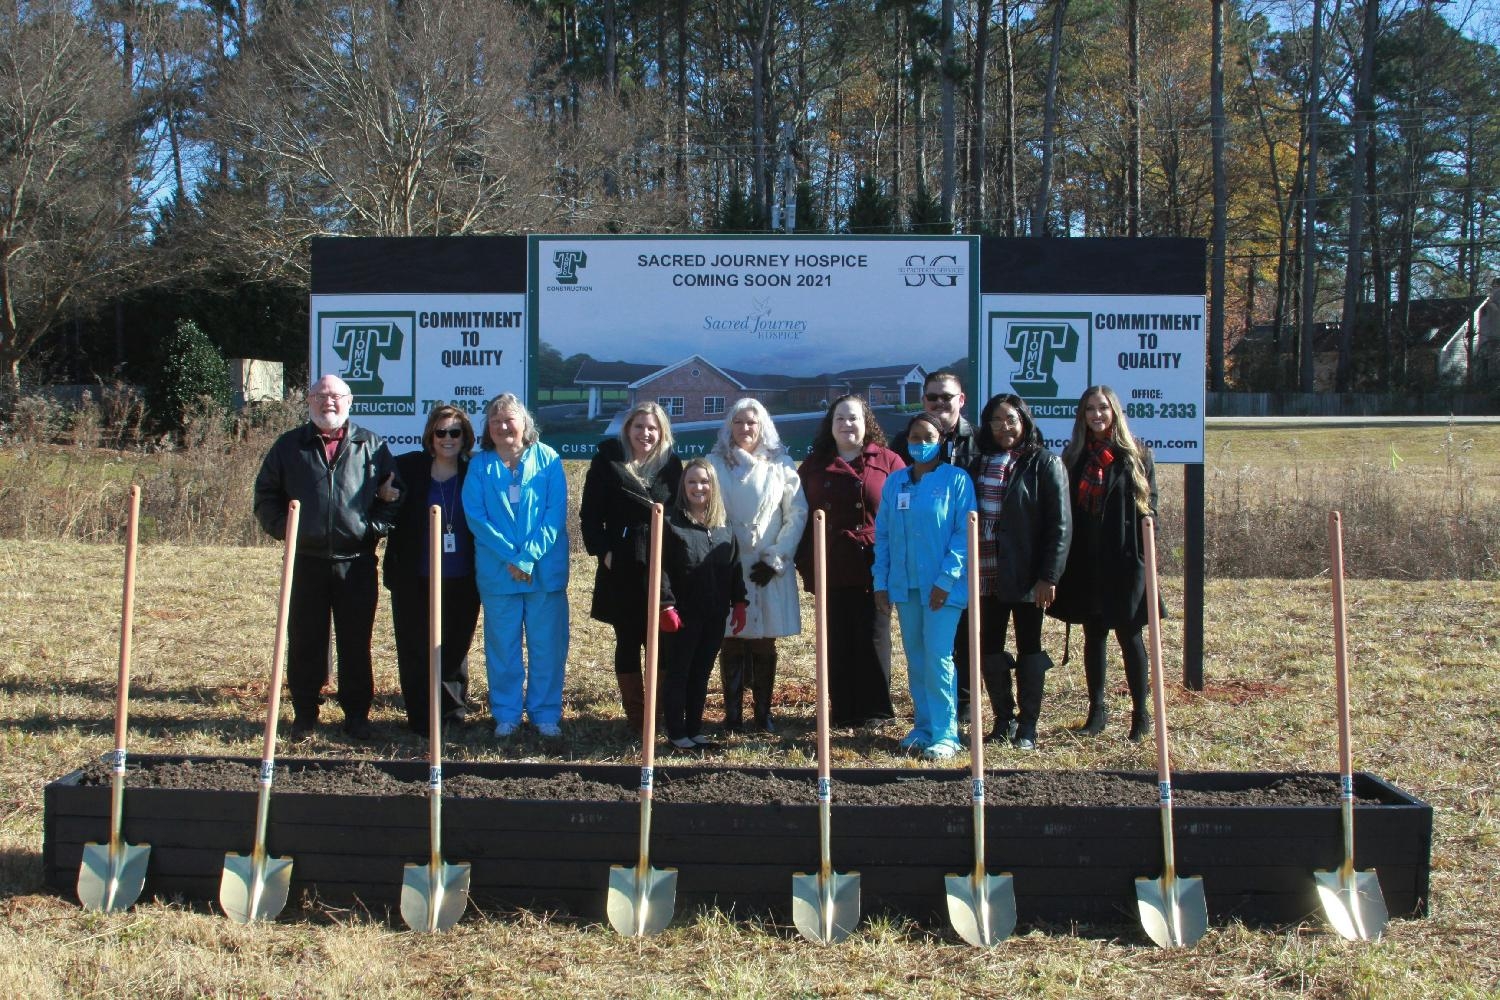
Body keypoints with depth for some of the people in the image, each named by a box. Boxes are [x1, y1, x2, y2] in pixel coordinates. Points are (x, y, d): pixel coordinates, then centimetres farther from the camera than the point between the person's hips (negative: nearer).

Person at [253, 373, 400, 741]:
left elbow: (394, 494, 10)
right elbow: (266, 495, 10)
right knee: (304, 642, 6)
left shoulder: (371, 445, 8)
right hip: (307, 561, 0)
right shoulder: (289, 446, 8)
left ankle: (357, 715, 15)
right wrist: (283, 528, -5)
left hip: (357, 562, 0)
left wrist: (376, 527, -6)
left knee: (356, 643, 5)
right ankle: (304, 714, 17)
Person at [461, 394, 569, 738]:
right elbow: (475, 516, -4)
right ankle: (506, 714, 19)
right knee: (502, 645, 7)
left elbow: (556, 513, -6)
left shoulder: (547, 459, 0)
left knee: (547, 645, 4)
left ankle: (545, 713, 16)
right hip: (497, 570, 1)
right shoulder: (480, 465, 3)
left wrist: (529, 557, -15)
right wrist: (510, 557, -14)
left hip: (546, 569, -1)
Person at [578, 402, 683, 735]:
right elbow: (589, 513, 1)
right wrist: (603, 551, -8)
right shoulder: (608, 460, 1)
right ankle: (635, 716, 12)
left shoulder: (671, 463, 6)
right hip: (621, 567, -1)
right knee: (628, 641, 5)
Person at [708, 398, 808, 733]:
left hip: (769, 568, 0)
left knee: (765, 642, 4)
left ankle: (763, 712, 11)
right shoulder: (715, 463, 3)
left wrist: (776, 558, -5)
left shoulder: (780, 464, 4)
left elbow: (797, 513, 1)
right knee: (731, 641, 1)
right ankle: (732, 714, 6)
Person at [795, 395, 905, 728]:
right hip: (831, 571, 3)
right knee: (837, 641, 7)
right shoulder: (814, 466, 11)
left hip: (874, 570, -3)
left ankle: (875, 710, 12)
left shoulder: (888, 462, 2)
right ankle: (842, 710, 15)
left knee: (873, 638, 3)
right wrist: (805, 566, 2)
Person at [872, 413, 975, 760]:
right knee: (915, 659, 10)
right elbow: (882, 533, 10)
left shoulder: (956, 480, -5)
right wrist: (881, 581, 5)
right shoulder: (895, 481, 9)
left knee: (938, 659, -8)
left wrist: (946, 579, -15)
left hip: (942, 587, -5)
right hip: (904, 585, 5)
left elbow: (965, 533, -9)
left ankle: (945, 734, -1)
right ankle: (923, 726, 20)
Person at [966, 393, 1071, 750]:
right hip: (987, 575, 5)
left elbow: (1060, 524, -9)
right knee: (989, 648, 8)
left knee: (1029, 647, 5)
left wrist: (1049, 576, -15)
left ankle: (1027, 727, 13)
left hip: (1026, 576, -4)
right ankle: (1003, 719, 22)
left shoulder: (1044, 463, -4)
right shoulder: (979, 464, 9)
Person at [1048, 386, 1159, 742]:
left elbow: (1148, 507, -1)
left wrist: (1144, 554, -11)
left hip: (1123, 561, -3)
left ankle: (1141, 713, 9)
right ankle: (1097, 710, 17)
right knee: (1093, 635, 9)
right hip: (1085, 562, 3)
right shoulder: (1075, 456, 8)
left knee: (1129, 635, 1)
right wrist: (1066, 560, 1)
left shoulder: (1136, 455, 0)